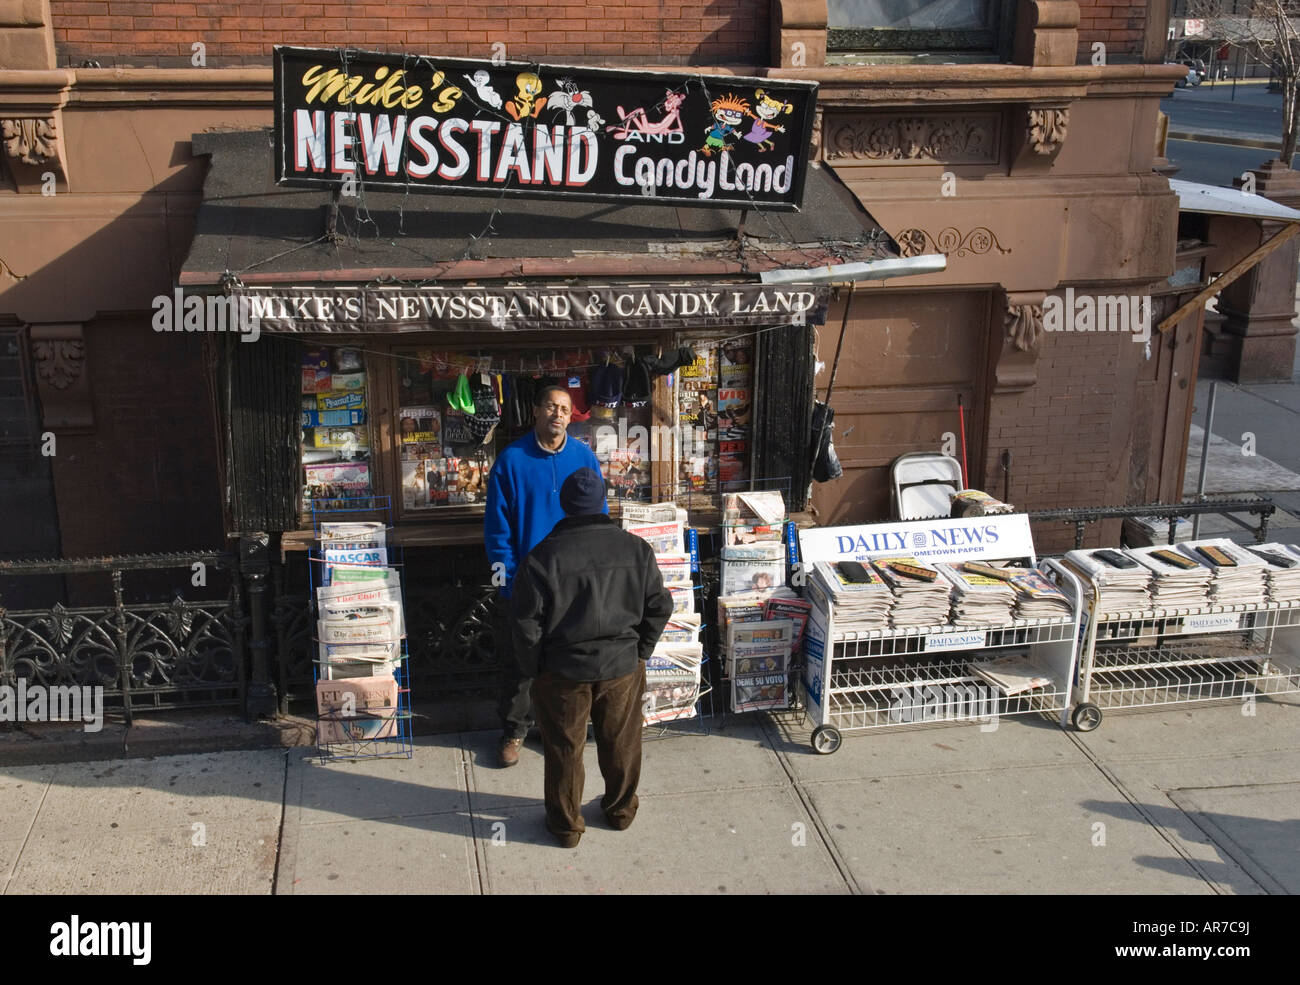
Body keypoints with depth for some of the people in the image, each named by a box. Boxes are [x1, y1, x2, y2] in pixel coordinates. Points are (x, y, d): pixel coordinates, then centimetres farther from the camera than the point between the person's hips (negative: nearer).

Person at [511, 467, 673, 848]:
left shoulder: (543, 557, -15)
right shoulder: (636, 549, -7)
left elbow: (527, 624, -12)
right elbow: (659, 607, 0)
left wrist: (534, 669, 3)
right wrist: (638, 652, 11)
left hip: (562, 673, -2)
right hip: (622, 667, 2)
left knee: (564, 750, 15)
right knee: (621, 744, 21)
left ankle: (566, 824, 29)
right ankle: (621, 810, 39)